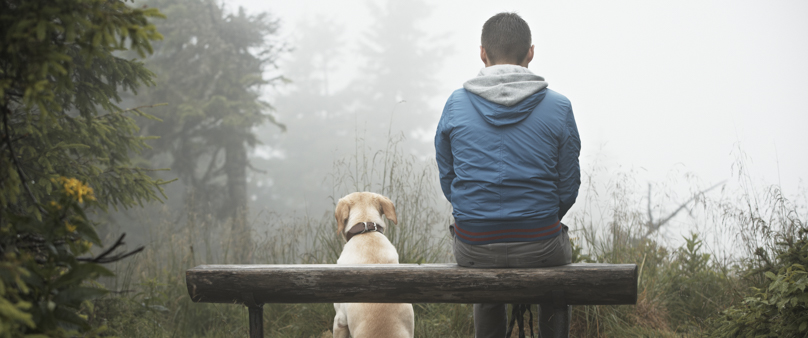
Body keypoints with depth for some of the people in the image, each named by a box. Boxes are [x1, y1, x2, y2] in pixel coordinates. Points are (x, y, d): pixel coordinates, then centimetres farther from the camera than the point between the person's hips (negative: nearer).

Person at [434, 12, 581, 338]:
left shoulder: (456, 104, -3)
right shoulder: (558, 107, -6)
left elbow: (447, 178, 4)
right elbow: (568, 186, -1)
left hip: (473, 249, 1)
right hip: (538, 246, -1)